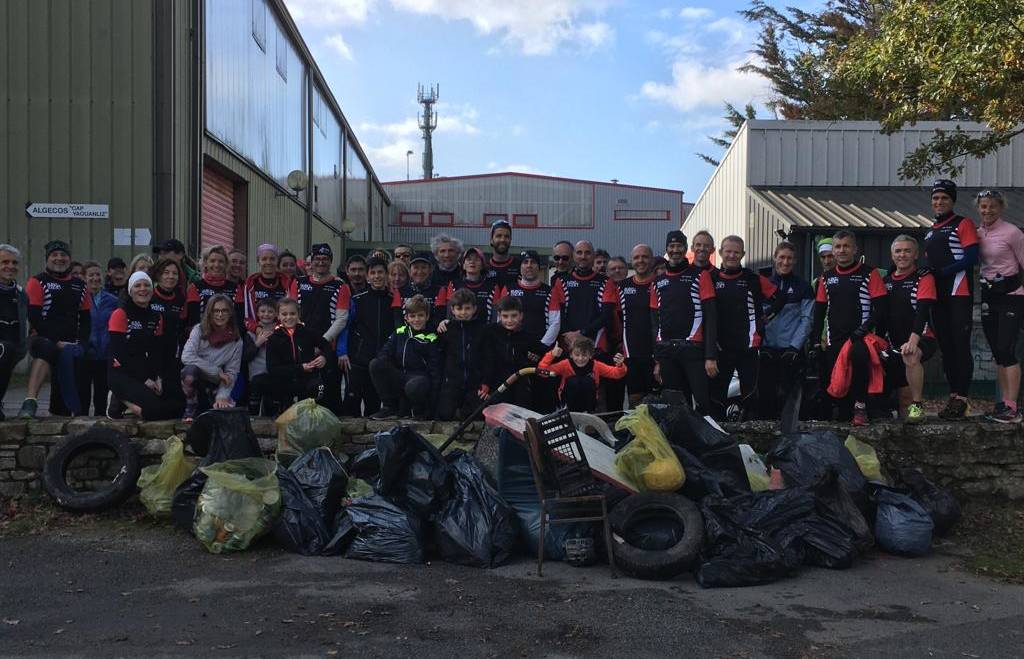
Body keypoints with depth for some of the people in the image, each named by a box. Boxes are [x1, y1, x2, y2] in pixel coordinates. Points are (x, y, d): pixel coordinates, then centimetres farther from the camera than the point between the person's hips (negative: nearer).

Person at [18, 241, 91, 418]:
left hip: (70, 344, 5)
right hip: (44, 339, -5)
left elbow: (85, 318, 18)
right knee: (46, 350, -36)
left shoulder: (79, 285, 19)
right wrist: (56, 341, -14)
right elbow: (34, 318, -6)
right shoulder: (38, 282, 3)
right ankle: (30, 402, -44)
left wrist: (81, 342, 1)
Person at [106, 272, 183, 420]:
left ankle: (125, 402, 5)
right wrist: (144, 379, -15)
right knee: (154, 408, -27)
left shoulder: (156, 317, 13)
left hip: (148, 374, 7)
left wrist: (158, 378, -7)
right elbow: (119, 352, -12)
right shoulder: (120, 314, -6)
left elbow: (158, 352, 10)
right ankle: (120, 401, 0)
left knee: (178, 406, -8)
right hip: (122, 374, -7)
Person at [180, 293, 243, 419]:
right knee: (190, 369, -36)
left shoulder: (236, 341, -3)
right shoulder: (199, 330, -7)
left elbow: (231, 373, -4)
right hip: (193, 380, -3)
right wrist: (217, 371, -20)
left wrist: (222, 396, -19)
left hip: (214, 386, 3)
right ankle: (190, 409, -10)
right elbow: (186, 357, -21)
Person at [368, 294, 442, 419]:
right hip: (400, 376, 5)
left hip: (420, 377, -5)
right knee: (375, 364, -16)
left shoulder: (431, 339, -2)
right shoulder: (399, 333, 11)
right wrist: (383, 360, -21)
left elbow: (435, 370, -7)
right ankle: (389, 408, -6)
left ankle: (419, 411, -2)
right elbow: (384, 352, 7)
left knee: (413, 386, -40)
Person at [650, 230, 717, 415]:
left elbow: (711, 316, -5)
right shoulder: (658, 282, 15)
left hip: (693, 349, -4)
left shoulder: (700, 275, 1)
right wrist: (657, 360, 13)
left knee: (703, 403, -9)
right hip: (666, 353, 4)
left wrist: (711, 356, -13)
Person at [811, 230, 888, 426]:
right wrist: (815, 340, 11)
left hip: (860, 337, -5)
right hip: (834, 340, 5)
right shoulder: (826, 278, 17)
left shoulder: (869, 274, 2)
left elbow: (880, 307, -5)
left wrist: (865, 328, -17)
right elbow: (819, 311, 20)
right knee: (832, 379, -5)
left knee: (858, 354, -37)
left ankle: (860, 407, -24)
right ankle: (843, 413, 23)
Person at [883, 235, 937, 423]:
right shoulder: (886, 280, 13)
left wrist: (913, 340, -30)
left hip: (921, 340, -5)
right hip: (894, 343, 6)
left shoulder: (924, 278, -4)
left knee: (911, 355, -39)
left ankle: (918, 406, -27)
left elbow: (923, 311, -17)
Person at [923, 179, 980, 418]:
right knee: (946, 347, 9)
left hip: (959, 294, -7)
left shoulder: (963, 224, 0)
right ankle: (953, 396, 15)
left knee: (961, 346, -9)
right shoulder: (930, 231, 22)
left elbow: (971, 257, -11)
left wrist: (941, 272, -16)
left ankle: (961, 399, -8)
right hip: (937, 295, 7)